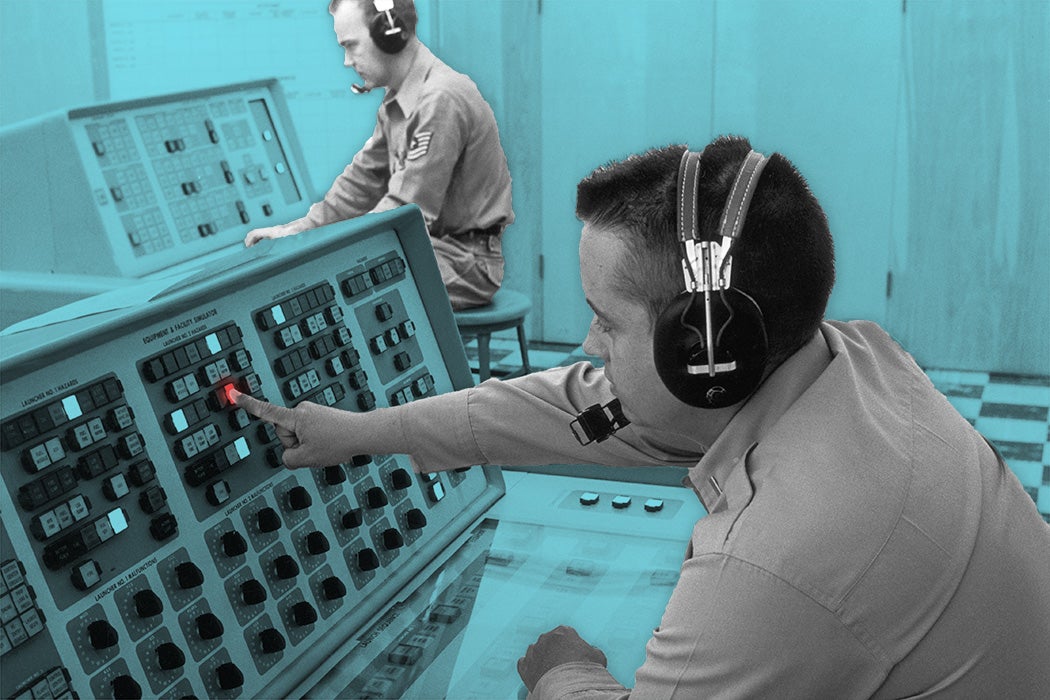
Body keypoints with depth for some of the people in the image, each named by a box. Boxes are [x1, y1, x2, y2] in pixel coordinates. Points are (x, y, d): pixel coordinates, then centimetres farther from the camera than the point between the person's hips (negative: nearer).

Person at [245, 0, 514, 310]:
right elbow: (364, 178, 16)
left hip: (464, 261, -9)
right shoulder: (398, 101, 11)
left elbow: (407, 213, -24)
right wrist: (297, 229, 7)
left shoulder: (440, 101, -22)